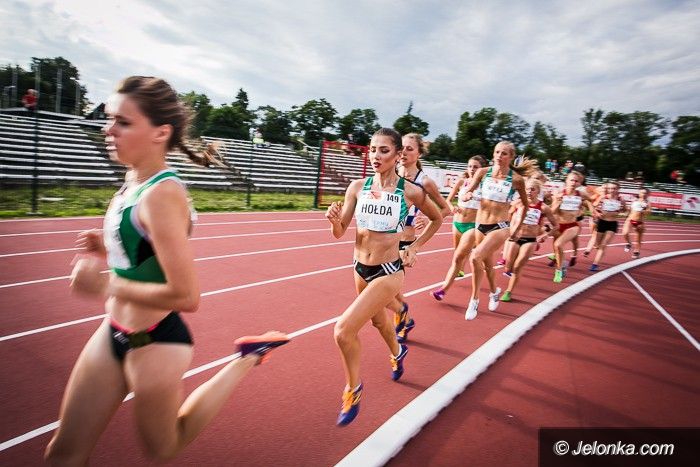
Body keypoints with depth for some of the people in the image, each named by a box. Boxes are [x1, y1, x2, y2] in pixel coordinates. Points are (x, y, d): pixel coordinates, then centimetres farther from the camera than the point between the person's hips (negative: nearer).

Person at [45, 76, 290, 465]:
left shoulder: (161, 196, -26)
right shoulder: (135, 180, 1)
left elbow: (186, 297, -28)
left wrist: (106, 288, -21)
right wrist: (108, 249, -1)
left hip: (154, 343, -8)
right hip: (113, 332, 8)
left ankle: (248, 357, 24)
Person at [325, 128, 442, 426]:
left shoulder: (410, 191, -14)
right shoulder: (358, 187, -6)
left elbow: (436, 219, 6)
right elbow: (339, 233, -3)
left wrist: (414, 248, 1)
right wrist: (334, 219, -23)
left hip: (388, 271, -5)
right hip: (360, 268, 5)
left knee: (344, 330, -17)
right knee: (377, 319, 30)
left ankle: (353, 387, 12)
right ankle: (398, 352, 64)